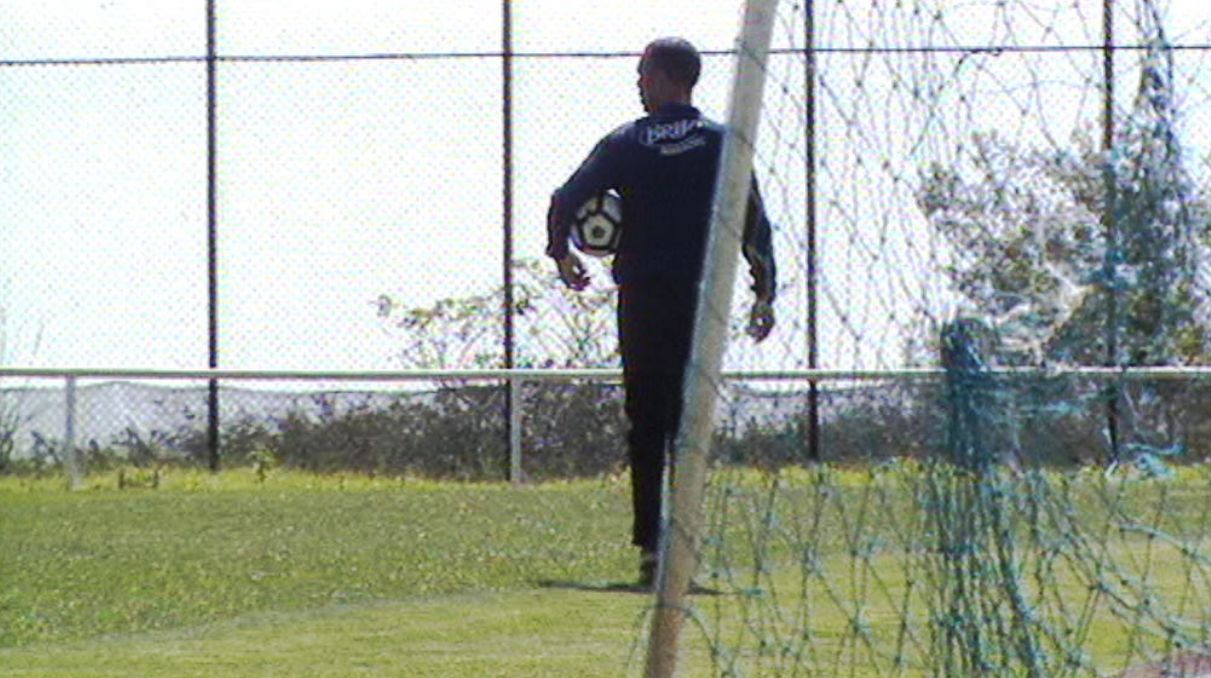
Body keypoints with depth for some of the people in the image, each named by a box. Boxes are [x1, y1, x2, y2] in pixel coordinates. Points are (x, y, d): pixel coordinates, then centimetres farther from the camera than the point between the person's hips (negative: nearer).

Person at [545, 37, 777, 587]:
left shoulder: (626, 144, 1)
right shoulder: (721, 144, 2)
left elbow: (567, 199, -2)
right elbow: (756, 225, 0)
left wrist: (560, 253, 16)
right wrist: (764, 294, 5)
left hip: (642, 299, 0)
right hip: (703, 299, 0)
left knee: (644, 423, 6)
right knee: (691, 422, 5)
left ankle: (650, 544, -2)